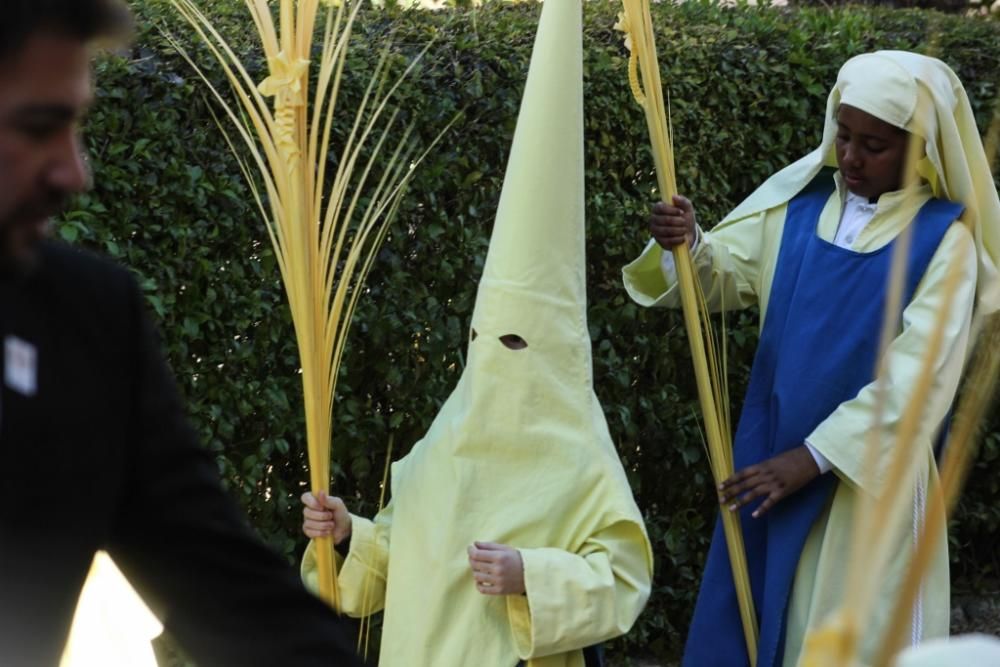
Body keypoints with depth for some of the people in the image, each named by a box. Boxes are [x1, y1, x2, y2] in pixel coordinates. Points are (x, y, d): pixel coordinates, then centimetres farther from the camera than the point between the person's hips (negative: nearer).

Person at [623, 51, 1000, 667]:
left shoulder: (944, 238, -10)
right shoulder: (797, 202, 3)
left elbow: (919, 374, -17)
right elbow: (726, 274, 5)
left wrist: (814, 456, -21)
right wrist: (685, 247, -19)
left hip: (870, 473, -4)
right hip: (772, 452, 5)